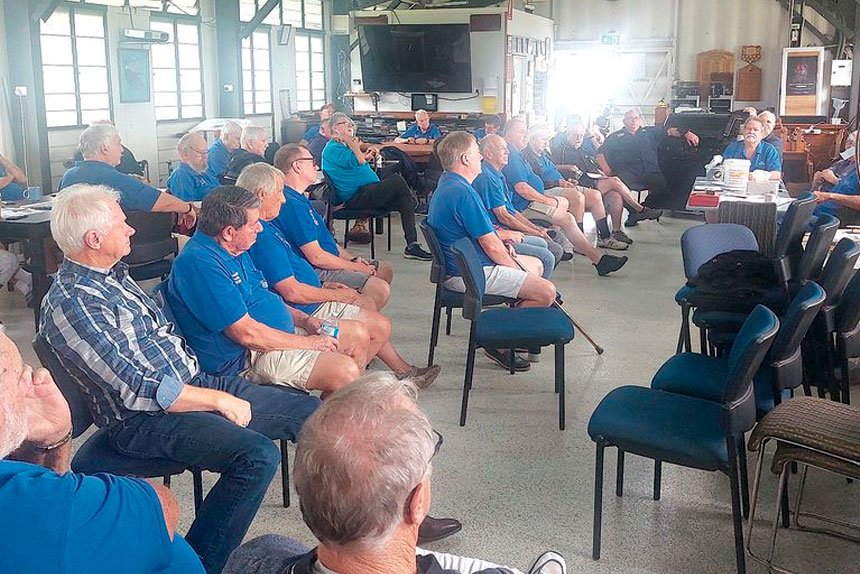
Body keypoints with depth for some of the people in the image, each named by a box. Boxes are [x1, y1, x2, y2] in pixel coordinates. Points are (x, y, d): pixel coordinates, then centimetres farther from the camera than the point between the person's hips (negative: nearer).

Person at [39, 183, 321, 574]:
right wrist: (218, 400, -16)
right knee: (257, 455, -30)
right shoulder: (71, 304, -18)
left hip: (193, 382, 10)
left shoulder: (114, 274, 11)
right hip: (144, 418, -9)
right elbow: (139, 390, -22)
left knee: (307, 411, 3)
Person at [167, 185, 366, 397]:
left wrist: (305, 320, 6)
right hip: (246, 358, -11)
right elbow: (247, 334, -25)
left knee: (358, 336, 13)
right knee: (345, 371, -25)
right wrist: (308, 343, -15)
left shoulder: (236, 249, 9)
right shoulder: (200, 263, -24)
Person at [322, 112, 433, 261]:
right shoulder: (332, 148, -7)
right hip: (356, 198, -10)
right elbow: (359, 161, -20)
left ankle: (412, 246, -12)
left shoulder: (341, 146, 26)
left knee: (405, 200, -7)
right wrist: (351, 143, -11)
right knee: (397, 180, -21)